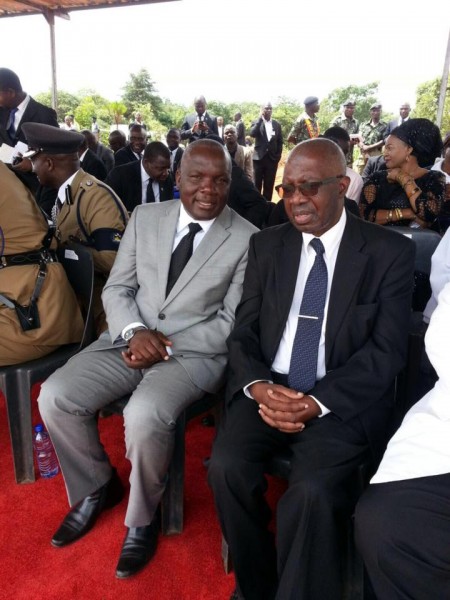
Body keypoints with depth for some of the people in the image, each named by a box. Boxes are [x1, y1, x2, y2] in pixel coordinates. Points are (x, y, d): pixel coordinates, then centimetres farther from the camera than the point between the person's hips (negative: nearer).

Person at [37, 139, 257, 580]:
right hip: (129, 340, 5)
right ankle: (96, 487, 17)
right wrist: (134, 331, -15)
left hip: (194, 352, -4)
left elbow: (232, 324, -8)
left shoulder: (247, 240, -7)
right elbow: (117, 288, 6)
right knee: (54, 397, -13)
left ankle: (142, 516, 3)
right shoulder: (145, 217, 5)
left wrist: (166, 345, -17)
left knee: (144, 416, -31)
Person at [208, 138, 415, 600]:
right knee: (226, 467, -21)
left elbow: (386, 350, -7)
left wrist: (317, 402, -19)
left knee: (311, 491, -28)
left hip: (342, 403, -2)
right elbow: (243, 330, 6)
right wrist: (258, 386, -14)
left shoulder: (390, 252, -1)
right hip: (268, 390, 3)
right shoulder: (266, 245, 9)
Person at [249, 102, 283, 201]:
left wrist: (278, 156, 2)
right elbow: (252, 134, -17)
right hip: (259, 158, -2)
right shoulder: (257, 122, 3)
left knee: (269, 185, 4)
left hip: (272, 158, 2)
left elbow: (280, 141, 12)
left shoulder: (277, 124, 9)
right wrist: (260, 118, -16)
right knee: (257, 184, 0)